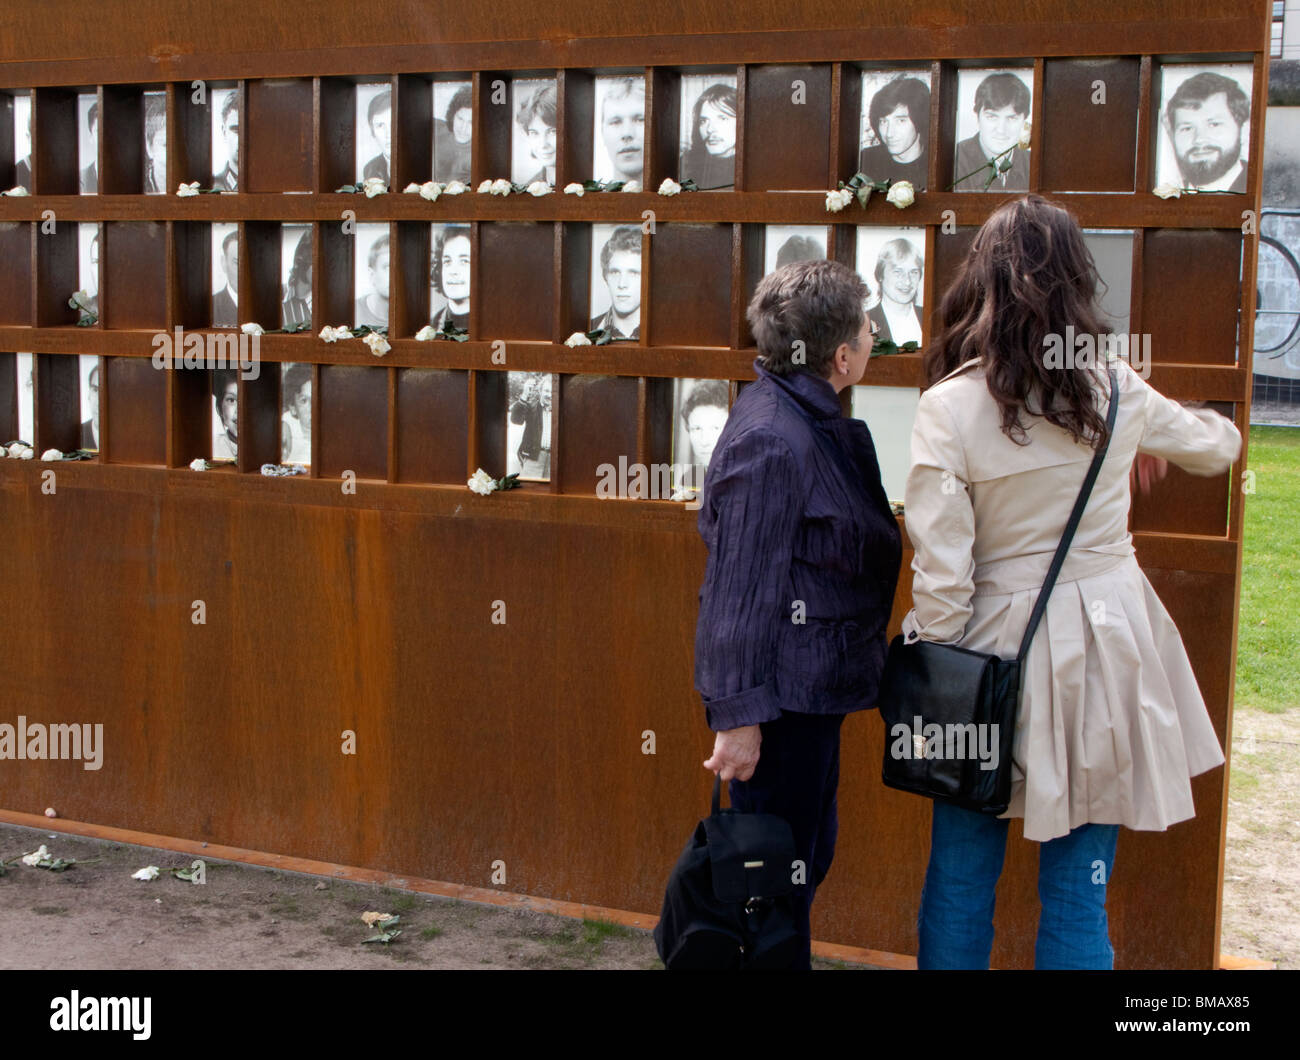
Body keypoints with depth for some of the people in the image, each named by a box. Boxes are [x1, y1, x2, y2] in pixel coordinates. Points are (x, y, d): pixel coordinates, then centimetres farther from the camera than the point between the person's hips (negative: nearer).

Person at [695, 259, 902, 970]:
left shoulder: (809, 420, 9)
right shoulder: (771, 442, -22)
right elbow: (741, 585, -23)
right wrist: (739, 715, -22)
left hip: (810, 684, 10)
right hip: (781, 695, -10)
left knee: (808, 855, 21)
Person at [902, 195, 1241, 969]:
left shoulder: (950, 407, -12)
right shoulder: (1119, 392, -2)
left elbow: (942, 571, -13)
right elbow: (1219, 444, 20)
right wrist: (1188, 436, 43)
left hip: (999, 644, -2)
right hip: (1108, 643, 2)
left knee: (961, 876, 12)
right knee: (1079, 888, 8)